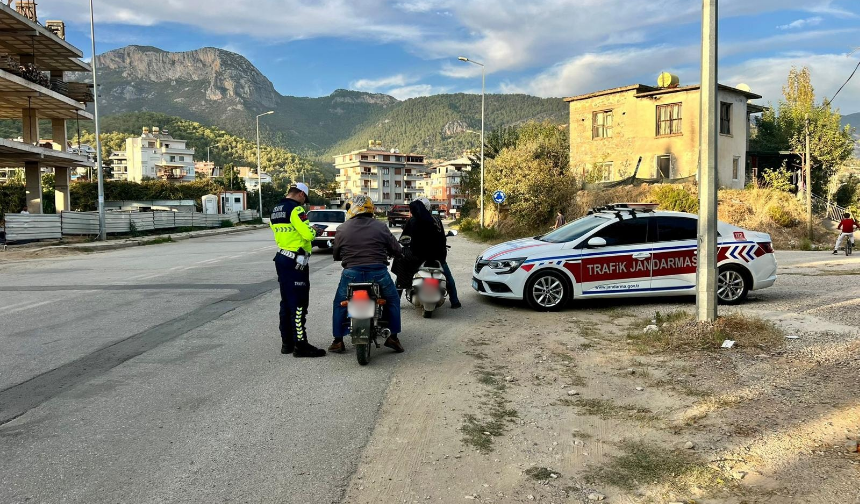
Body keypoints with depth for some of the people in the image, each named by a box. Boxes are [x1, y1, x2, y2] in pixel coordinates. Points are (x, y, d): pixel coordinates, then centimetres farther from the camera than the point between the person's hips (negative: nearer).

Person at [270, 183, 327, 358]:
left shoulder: (275, 210, 14)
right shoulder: (296, 209, -15)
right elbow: (308, 234, -23)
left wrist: (307, 230, 14)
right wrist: (314, 231, -1)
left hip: (281, 258, 10)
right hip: (296, 262, -9)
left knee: (286, 302, 14)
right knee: (298, 304, -6)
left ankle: (287, 343, 20)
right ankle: (300, 345, -3)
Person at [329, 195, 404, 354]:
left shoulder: (343, 228, 3)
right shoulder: (380, 226, 3)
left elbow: (335, 255, 12)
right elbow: (397, 250, 6)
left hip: (352, 274, 0)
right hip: (378, 273, 0)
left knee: (339, 304, 22)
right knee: (393, 300, 23)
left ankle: (338, 341, 21)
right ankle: (394, 337, 18)